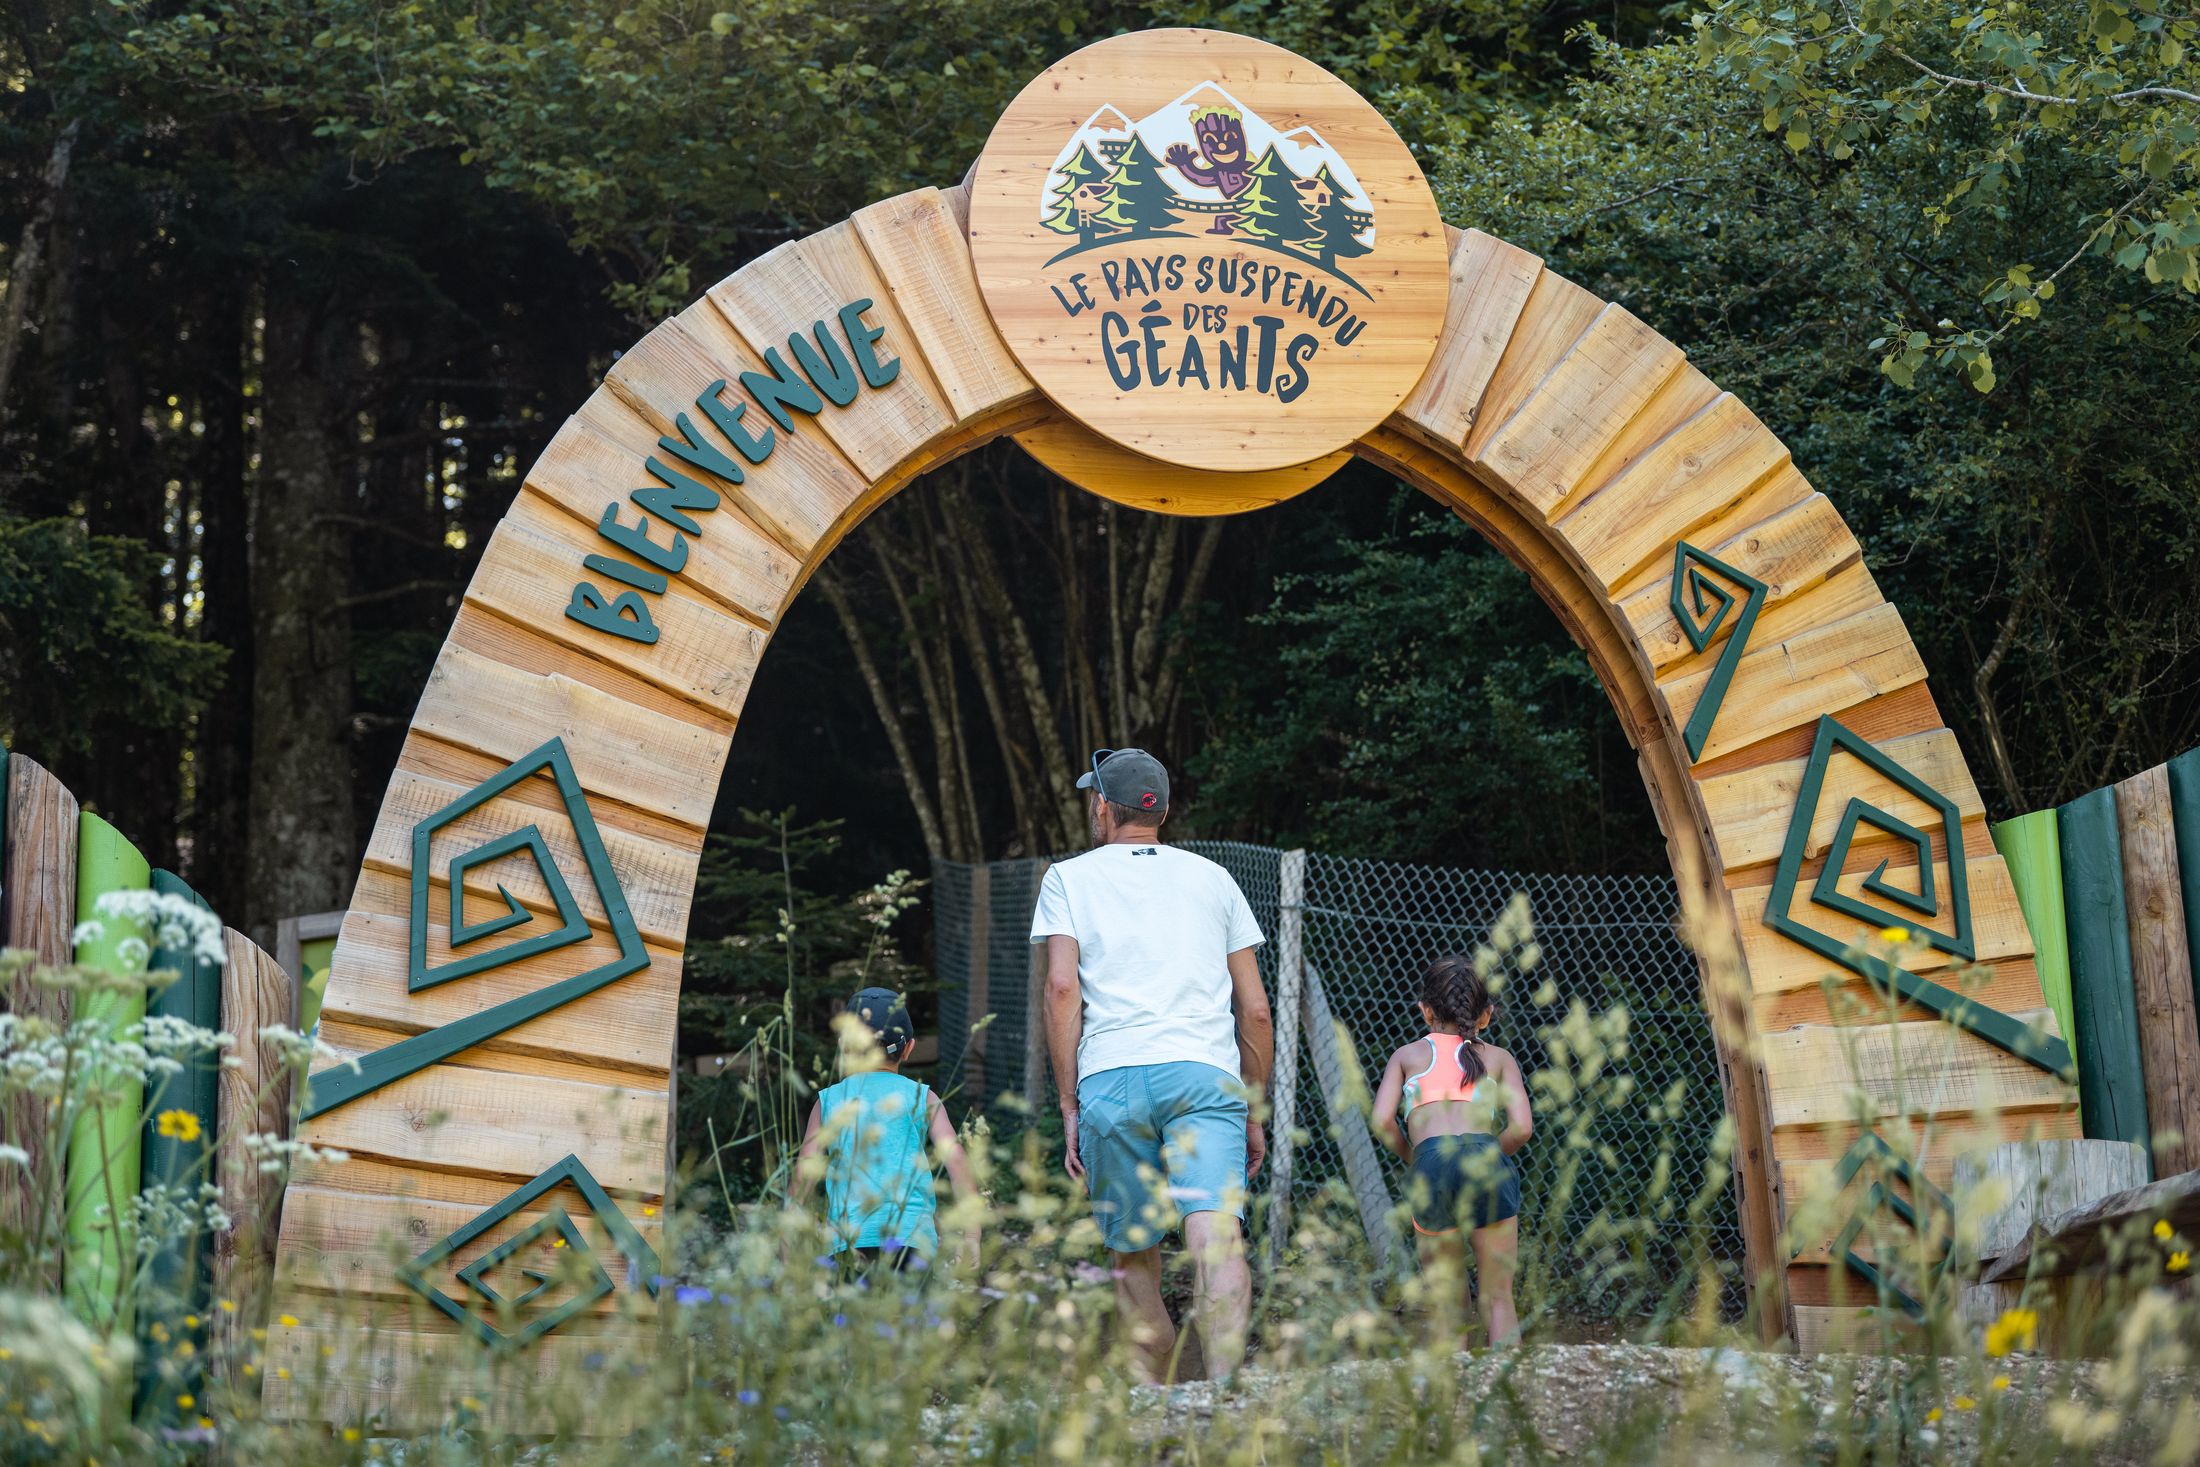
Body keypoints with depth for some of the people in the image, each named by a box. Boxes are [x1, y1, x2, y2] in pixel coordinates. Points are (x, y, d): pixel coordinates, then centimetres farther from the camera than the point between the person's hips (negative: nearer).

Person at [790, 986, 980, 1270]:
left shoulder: (828, 1101, 14)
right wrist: (971, 1236, 4)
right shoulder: (922, 1098, 12)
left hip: (847, 1239, 1)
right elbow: (956, 1160, 3)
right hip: (912, 1235, -1)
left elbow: (803, 1175, 10)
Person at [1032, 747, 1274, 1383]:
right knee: (1216, 1235, -16)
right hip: (1207, 1075, 1)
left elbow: (1062, 987, 1)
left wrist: (1069, 1108, 2)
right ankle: (1223, 1385, -36)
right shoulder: (1212, 878, 22)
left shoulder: (1069, 877, 15)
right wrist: (1253, 1112, 26)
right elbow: (1255, 1009, 19)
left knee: (1134, 1259, 11)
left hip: (1111, 1079, -1)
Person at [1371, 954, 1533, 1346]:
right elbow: (1521, 1127, 8)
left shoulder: (1408, 1055, 23)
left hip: (1431, 1163, 0)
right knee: (1499, 1297, 11)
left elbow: (1382, 1120, 8)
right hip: (1484, 1159, 0)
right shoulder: (1499, 1058, 23)